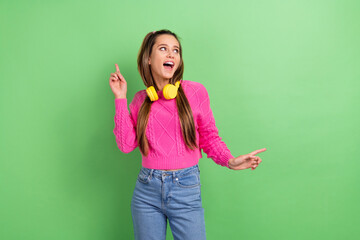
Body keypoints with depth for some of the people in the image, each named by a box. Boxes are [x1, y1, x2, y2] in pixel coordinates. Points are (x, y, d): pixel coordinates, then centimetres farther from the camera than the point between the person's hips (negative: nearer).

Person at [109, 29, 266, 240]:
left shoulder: (195, 91, -4)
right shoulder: (141, 99, 4)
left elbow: (209, 137, 3)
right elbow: (126, 145, -5)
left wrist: (229, 161, -13)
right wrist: (121, 99, -3)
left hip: (186, 189, -2)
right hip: (147, 190, 3)